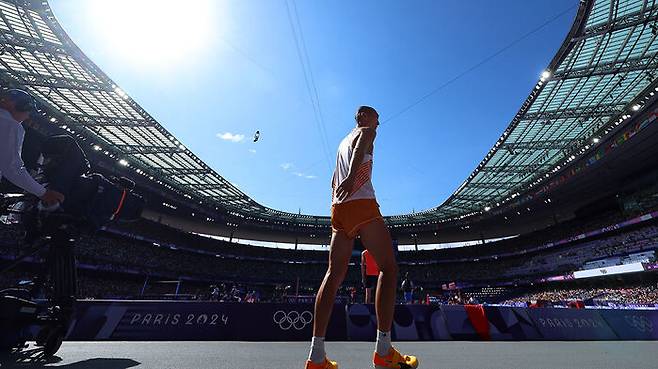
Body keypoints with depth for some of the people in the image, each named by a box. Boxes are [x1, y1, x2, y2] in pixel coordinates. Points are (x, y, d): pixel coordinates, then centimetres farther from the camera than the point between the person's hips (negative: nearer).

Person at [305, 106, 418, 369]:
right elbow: (360, 150, -14)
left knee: (334, 274, 2)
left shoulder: (343, 141, 35)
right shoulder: (366, 132, 11)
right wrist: (352, 176, -33)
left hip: (338, 208, 8)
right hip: (361, 202, -8)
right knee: (388, 268, -4)